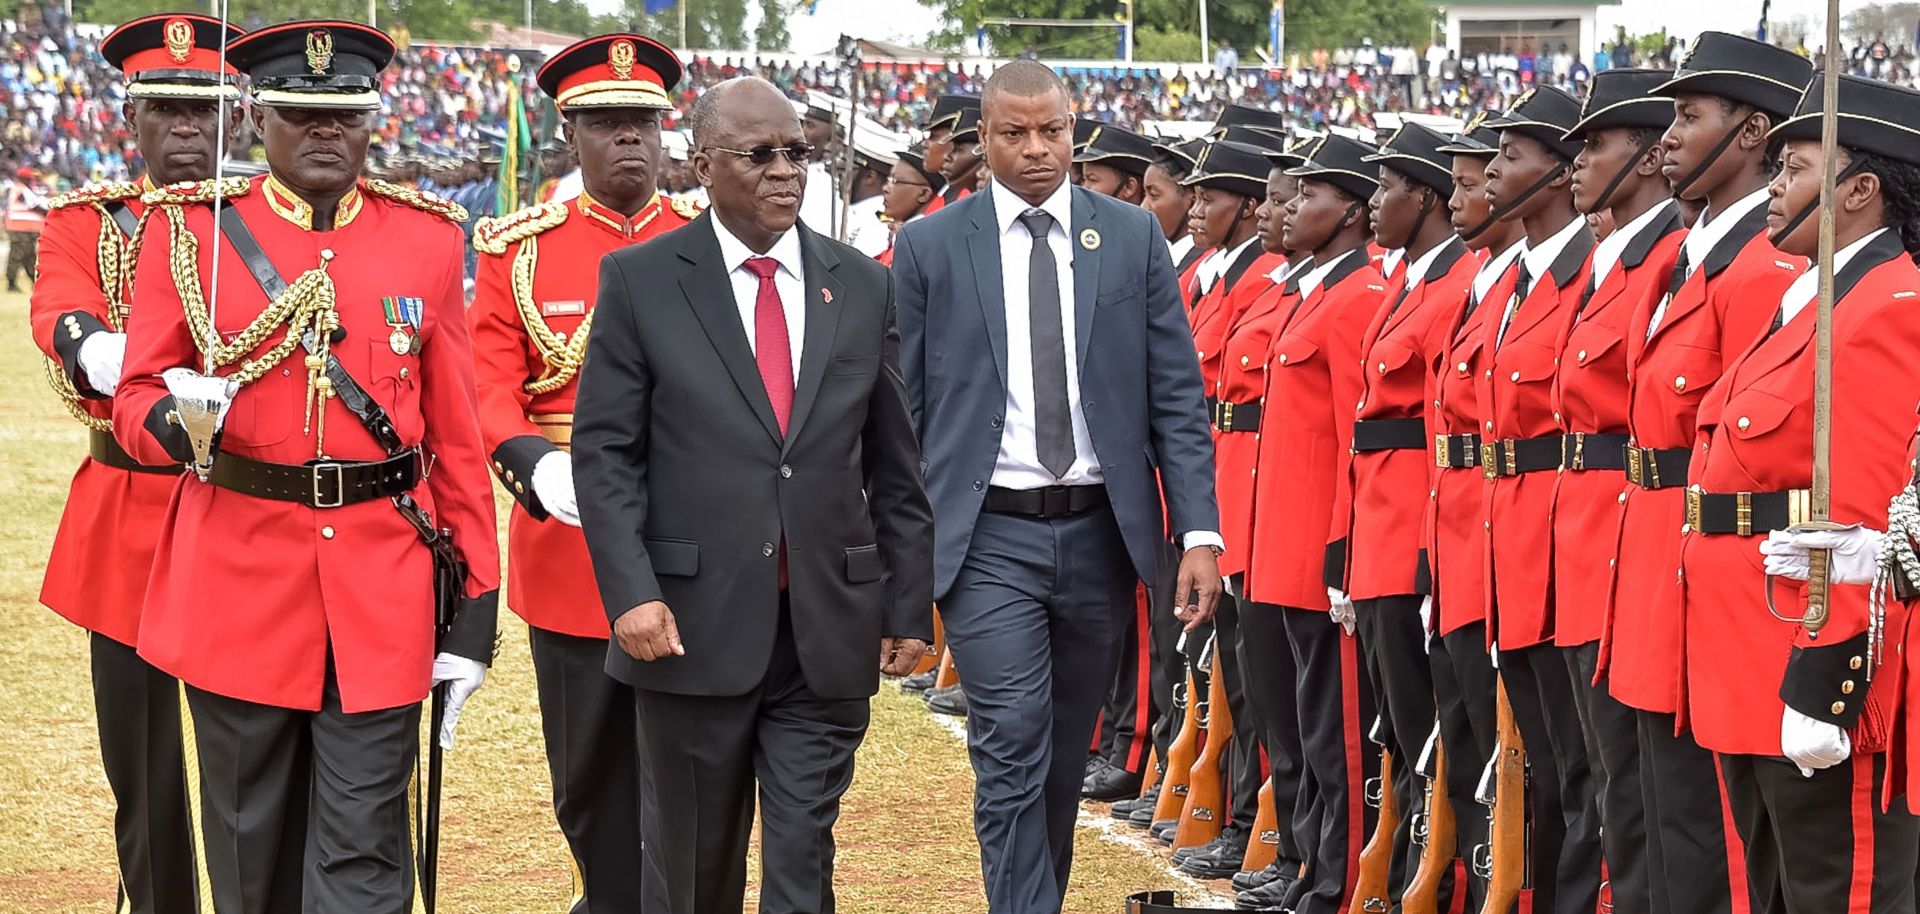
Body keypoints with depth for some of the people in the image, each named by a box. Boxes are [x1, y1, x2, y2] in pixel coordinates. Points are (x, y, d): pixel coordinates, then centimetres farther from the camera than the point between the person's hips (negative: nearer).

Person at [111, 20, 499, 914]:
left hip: (383, 588, 0)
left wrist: (475, 596, 2)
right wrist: (176, 421, -23)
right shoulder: (190, 230, 1)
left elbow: (456, 432, 5)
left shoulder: (427, 235, 5)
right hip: (240, 570, 0)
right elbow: (137, 396, 2)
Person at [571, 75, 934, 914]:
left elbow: (894, 464, 10)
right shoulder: (639, 280, -1)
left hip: (828, 629, 2)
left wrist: (909, 603, 7)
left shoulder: (861, 284, 7)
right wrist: (631, 592, -13)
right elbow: (605, 453, -3)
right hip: (694, 624, -1)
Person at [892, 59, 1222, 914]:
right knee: (1012, 753, -10)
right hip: (988, 537, -2)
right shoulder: (928, 247, 0)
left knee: (1066, 756, 14)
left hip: (1100, 531, 3)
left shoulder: (1134, 236, 4)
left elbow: (1177, 396, 3)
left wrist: (1199, 531, -5)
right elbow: (901, 409, 2)